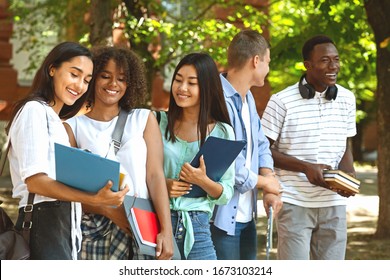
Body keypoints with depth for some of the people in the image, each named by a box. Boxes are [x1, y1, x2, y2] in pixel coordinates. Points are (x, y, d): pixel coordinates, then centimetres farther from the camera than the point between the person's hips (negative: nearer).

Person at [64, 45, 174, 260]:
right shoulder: (73, 127, 10)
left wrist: (166, 231, -7)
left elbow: (155, 176, 4)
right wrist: (110, 211, -13)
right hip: (94, 230, 0)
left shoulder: (144, 119, 13)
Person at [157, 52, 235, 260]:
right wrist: (162, 185, -13)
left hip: (197, 225, 0)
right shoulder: (159, 122, 5)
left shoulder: (222, 133, 6)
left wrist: (203, 181, -15)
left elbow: (225, 195, 5)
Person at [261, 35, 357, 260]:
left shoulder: (346, 99, 7)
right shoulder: (282, 101, -8)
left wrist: (348, 174, -6)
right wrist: (306, 167, -17)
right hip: (295, 203, -4)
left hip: (334, 205, 4)